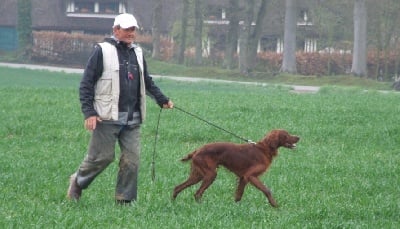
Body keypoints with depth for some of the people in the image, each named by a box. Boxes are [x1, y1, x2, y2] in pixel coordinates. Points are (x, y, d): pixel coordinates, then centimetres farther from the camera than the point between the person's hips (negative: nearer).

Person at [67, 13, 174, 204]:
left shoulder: (137, 52, 15)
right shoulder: (102, 51, -4)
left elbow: (147, 82, 27)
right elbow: (86, 84, -6)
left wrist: (162, 100, 18)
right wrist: (89, 112, -13)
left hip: (132, 119, 5)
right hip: (107, 117, -5)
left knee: (131, 159, 0)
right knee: (102, 156, -2)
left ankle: (125, 200, 7)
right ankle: (78, 182, 23)